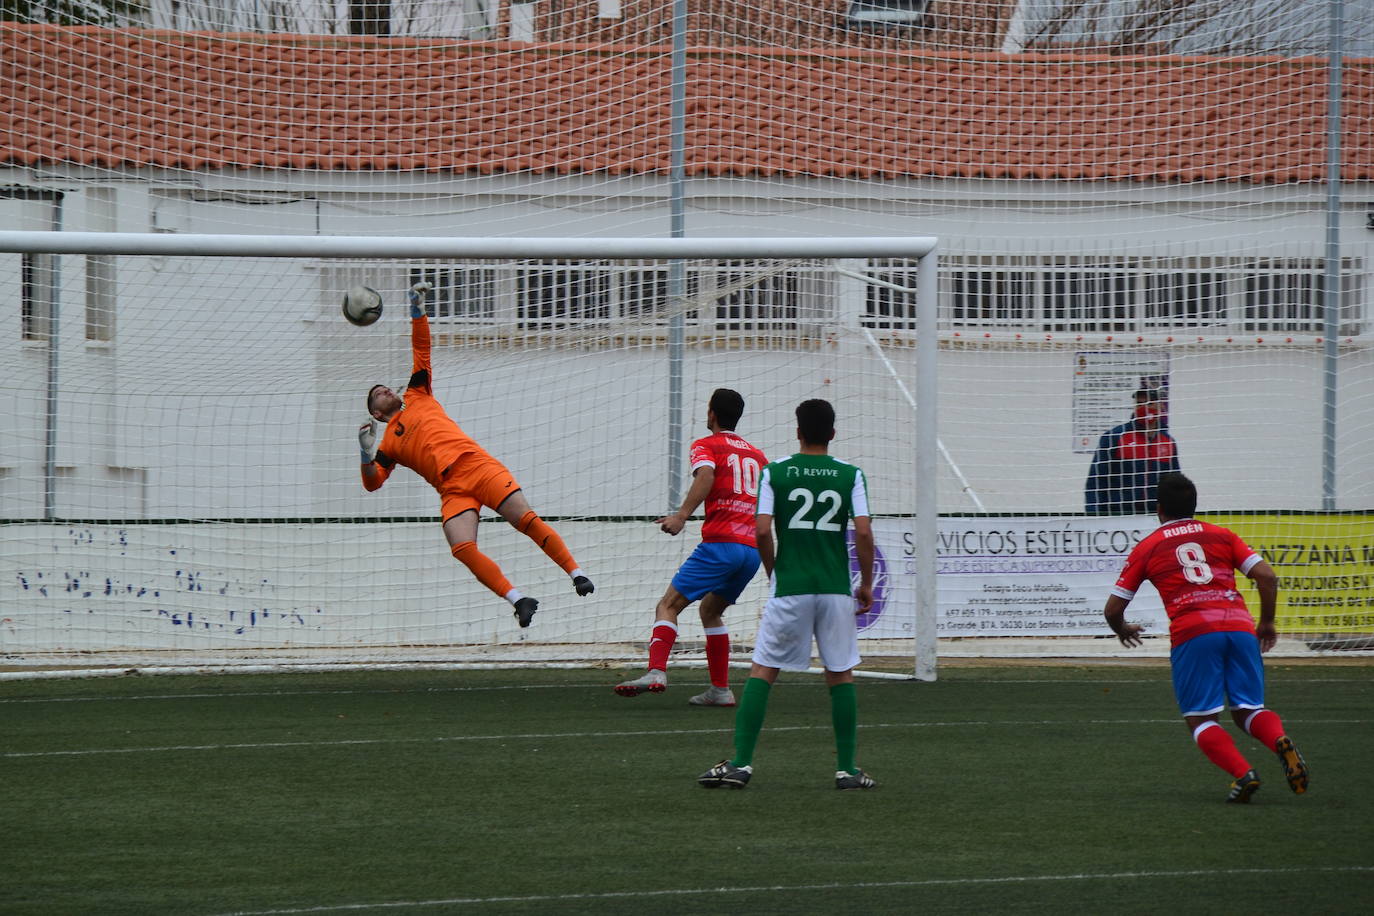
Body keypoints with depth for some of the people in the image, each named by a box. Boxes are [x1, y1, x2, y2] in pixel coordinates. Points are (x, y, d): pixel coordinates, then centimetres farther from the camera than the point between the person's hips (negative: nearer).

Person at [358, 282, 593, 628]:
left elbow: (421, 348, 23)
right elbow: (372, 482, 11)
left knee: (527, 519, -15)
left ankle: (576, 573, -7)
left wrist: (417, 311, 12)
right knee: (463, 549, -25)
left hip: (478, 465, 0)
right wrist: (366, 454, -7)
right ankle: (518, 600, -22)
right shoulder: (387, 444, 23)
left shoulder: (418, 398, 26)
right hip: (451, 491, 0)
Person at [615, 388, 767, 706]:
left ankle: (656, 672, -29)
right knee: (710, 611, 23)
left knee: (668, 605, -7)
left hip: (720, 543, -6)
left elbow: (705, 475, -17)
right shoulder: (757, 456, 22)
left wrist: (682, 516, -26)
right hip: (753, 549, 6)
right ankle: (720, 689, 15)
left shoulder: (705, 446, 5)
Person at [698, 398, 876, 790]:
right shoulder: (850, 475, 3)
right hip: (836, 589, 1)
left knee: (761, 671, 4)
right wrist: (867, 583, 7)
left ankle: (741, 763, -4)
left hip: (789, 588, -1)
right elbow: (863, 531, -5)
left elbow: (762, 530, -5)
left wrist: (774, 574, 11)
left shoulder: (774, 472, 1)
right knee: (841, 675, 10)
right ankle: (847, 769, 10)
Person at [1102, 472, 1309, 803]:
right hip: (1240, 626, 3)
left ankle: (1242, 773, -19)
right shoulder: (1222, 535, 20)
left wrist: (1122, 630, 38)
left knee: (1201, 720, 5)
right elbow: (1267, 576, 9)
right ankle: (1281, 741, -19)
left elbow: (1113, 609, 16)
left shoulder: (1147, 547, 16)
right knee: (1247, 708, 14)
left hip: (1192, 633, -3)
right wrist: (1267, 623, 23)